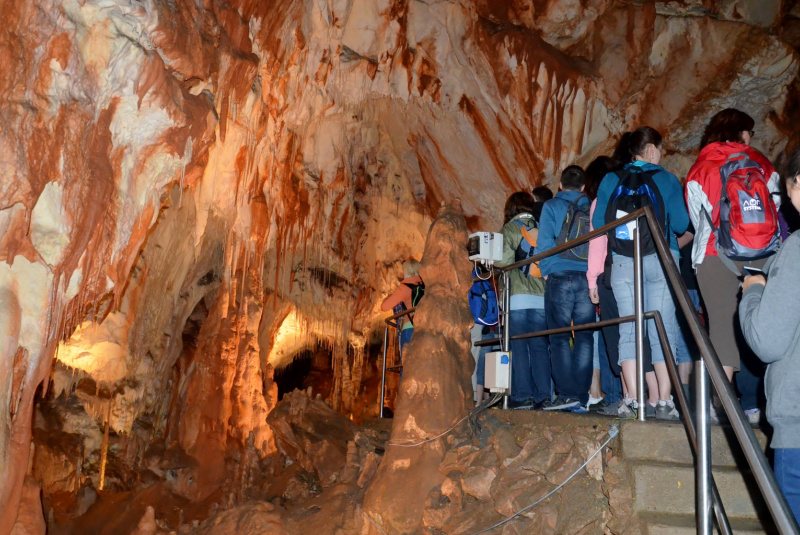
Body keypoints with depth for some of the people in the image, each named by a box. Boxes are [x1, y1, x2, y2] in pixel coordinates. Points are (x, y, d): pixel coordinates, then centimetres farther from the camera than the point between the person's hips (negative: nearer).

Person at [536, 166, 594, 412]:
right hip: (587, 278, 3)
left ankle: (567, 394, -8)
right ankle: (582, 398, 4)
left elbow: (544, 243, -6)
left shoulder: (551, 206, 3)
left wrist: (546, 270, 5)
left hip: (560, 278, -3)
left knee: (560, 338, 0)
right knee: (584, 338, 4)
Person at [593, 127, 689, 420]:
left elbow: (598, 223, 4)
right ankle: (663, 400, 0)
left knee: (629, 329, 3)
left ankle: (633, 399, -2)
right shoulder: (667, 180, 1)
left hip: (623, 262, 2)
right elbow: (681, 224, -4)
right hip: (661, 260, -2)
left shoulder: (610, 180, 6)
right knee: (662, 329, 2)